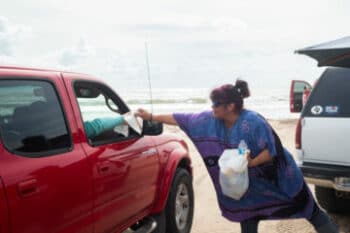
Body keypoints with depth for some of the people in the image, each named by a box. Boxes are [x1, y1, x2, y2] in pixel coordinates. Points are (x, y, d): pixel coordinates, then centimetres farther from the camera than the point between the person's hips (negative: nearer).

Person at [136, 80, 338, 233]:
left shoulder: (253, 122, -32)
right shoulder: (211, 120, -12)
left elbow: (272, 151, -26)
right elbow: (183, 119, -6)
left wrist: (251, 162, -40)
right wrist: (151, 117, -4)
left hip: (277, 175, -6)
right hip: (250, 179, 6)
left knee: (305, 207, 9)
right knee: (248, 213, 11)